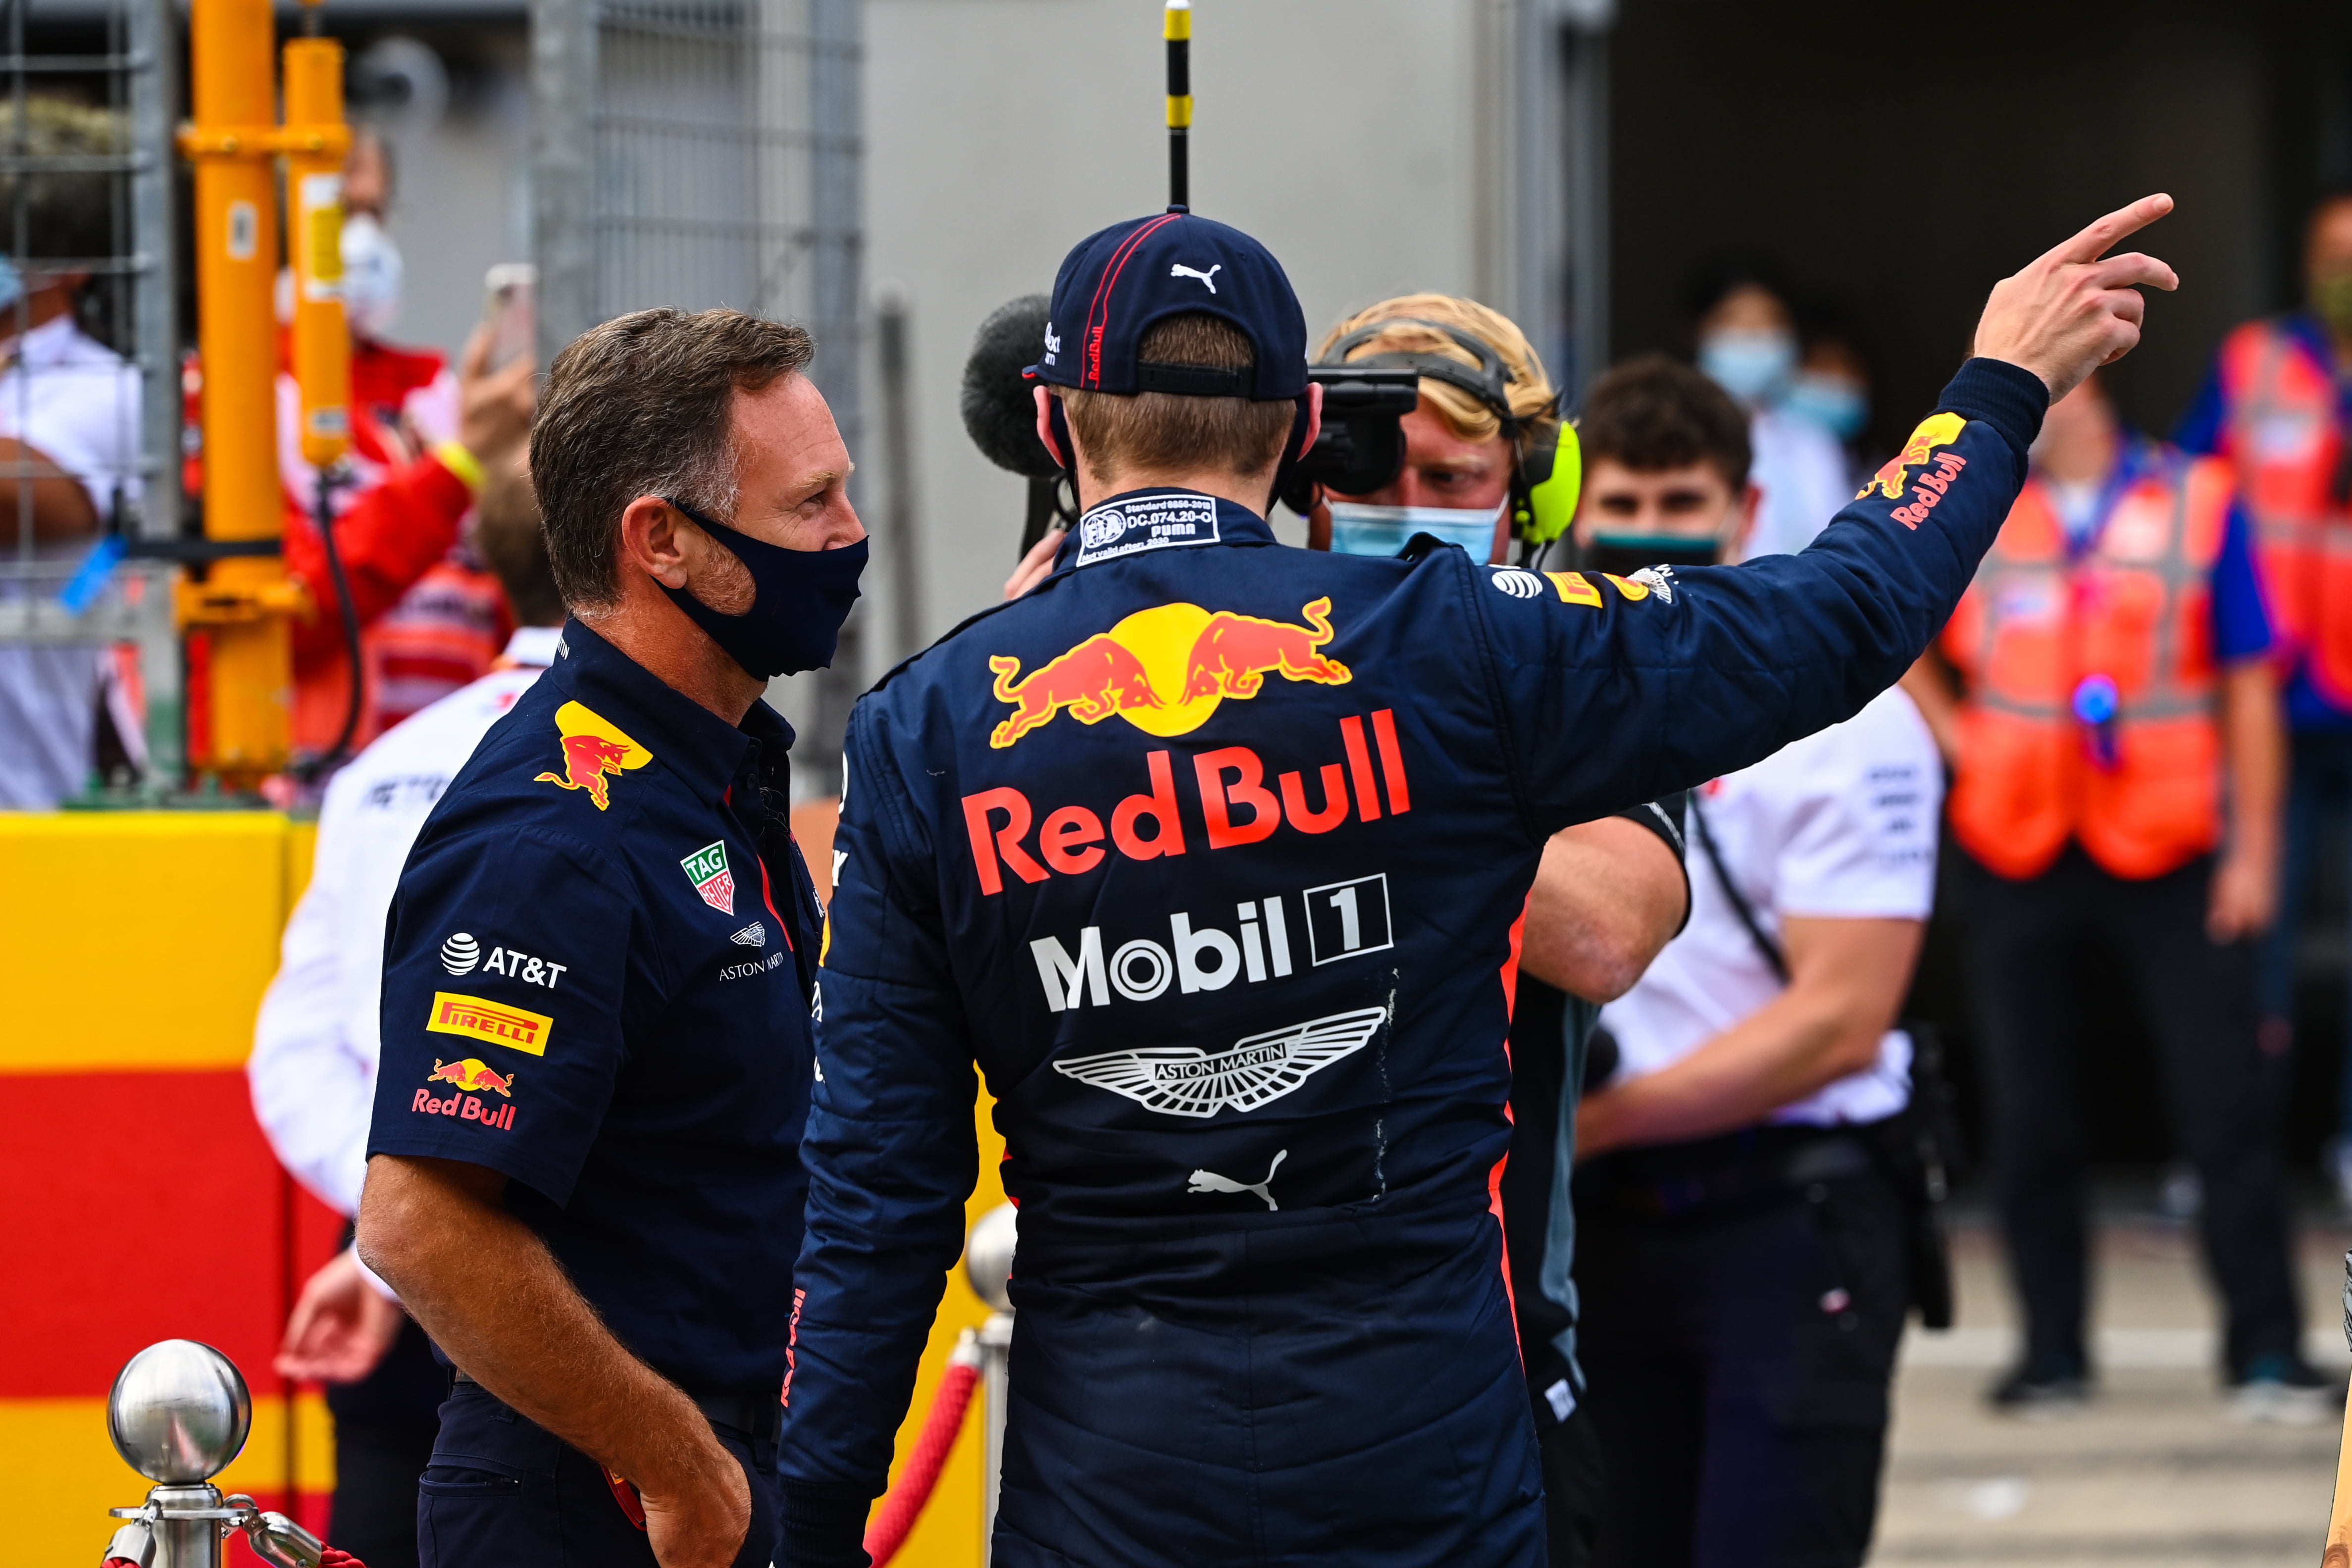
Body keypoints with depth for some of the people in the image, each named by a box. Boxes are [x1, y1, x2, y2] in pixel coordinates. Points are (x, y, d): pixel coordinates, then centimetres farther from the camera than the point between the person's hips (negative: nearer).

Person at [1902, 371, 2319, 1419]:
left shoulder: (2198, 505, 0)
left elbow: (2246, 688, 2)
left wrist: (2253, 850, -3)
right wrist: (1952, 736, 5)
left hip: (2168, 857, -2)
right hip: (2023, 853, 3)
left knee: (2223, 1105, -5)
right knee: (2029, 1116, 5)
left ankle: (2267, 1351, -1)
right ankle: (2052, 1351, 14)